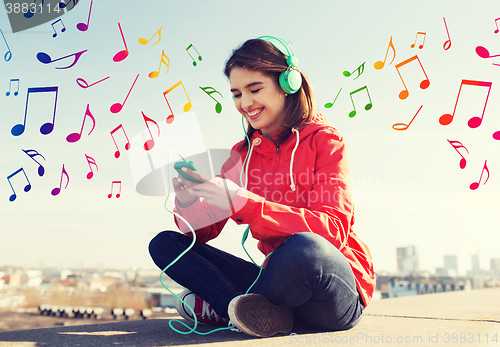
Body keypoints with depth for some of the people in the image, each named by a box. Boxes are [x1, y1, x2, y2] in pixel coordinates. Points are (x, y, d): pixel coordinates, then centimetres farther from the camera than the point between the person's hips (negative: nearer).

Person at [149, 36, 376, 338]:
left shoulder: (324, 139, -5)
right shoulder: (242, 153, 9)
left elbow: (332, 229, -19)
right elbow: (205, 232, 5)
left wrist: (241, 202, -28)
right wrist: (188, 202, -19)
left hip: (341, 294, -5)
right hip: (280, 280, 5)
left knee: (302, 248, -39)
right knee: (165, 244, -2)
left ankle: (218, 307, -13)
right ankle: (260, 311, -20)